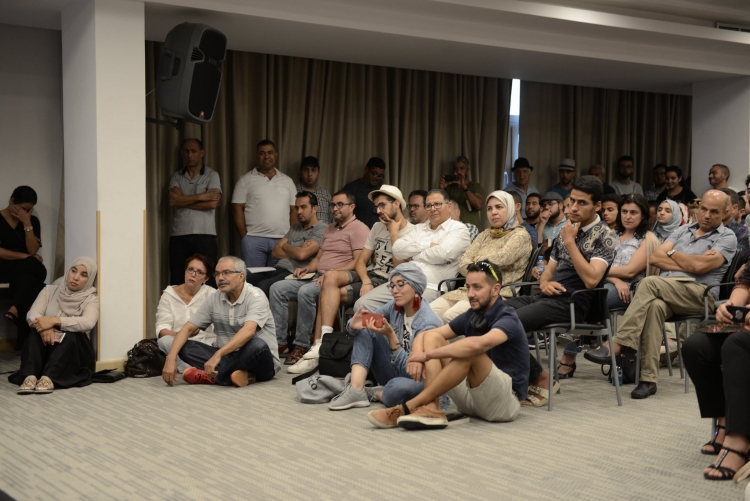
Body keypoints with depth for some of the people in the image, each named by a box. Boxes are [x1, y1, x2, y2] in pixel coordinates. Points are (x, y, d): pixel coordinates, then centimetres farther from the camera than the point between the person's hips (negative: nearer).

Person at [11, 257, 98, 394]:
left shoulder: (91, 299, -3)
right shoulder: (50, 291, 5)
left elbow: (88, 323, -24)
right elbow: (32, 315, -10)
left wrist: (54, 321, -35)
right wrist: (45, 327, -33)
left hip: (74, 353, -2)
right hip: (45, 350, 2)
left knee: (70, 334, -32)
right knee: (37, 329, -27)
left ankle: (48, 378, -49)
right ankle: (30, 376, -45)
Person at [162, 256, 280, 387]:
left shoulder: (255, 297, -15)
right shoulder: (214, 298, 3)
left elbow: (248, 331, -32)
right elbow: (188, 328, 1)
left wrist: (218, 355, -43)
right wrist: (171, 358, -15)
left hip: (260, 362, -6)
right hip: (228, 357, 6)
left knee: (257, 345, -38)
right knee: (185, 347, -13)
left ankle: (211, 376, -24)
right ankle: (242, 375, -26)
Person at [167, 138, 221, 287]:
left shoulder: (212, 175, 4)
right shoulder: (176, 177, 13)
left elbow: (212, 203, -10)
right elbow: (172, 201, -4)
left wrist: (182, 200, -3)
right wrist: (201, 196, -8)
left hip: (205, 236, -3)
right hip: (179, 237, 3)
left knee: (206, 282, -3)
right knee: (178, 283, 3)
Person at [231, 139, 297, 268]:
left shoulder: (287, 181, 14)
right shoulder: (246, 180, 4)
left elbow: (294, 210, 14)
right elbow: (237, 210, 1)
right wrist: (245, 237, -6)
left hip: (282, 240, 3)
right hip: (254, 239, -2)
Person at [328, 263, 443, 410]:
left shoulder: (428, 322, -22)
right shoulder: (394, 307, -5)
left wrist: (390, 336, -32)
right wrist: (353, 325, -23)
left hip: (417, 381, -6)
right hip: (394, 371, 6)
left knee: (399, 386, -40)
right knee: (365, 330, -8)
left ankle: (374, 394, -4)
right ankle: (356, 390, -20)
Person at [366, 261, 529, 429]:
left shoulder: (507, 319, -16)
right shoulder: (470, 316, 6)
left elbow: (479, 344, -39)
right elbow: (425, 335, 4)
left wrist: (428, 355, -33)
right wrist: (417, 355, -20)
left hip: (506, 401, -7)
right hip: (472, 400, 7)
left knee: (470, 352, -34)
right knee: (432, 337, -6)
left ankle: (408, 408, -28)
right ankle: (431, 409, -26)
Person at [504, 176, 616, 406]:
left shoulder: (604, 236, -4)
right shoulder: (566, 231, 19)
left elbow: (591, 279, -18)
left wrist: (570, 242, -12)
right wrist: (545, 283, 1)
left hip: (572, 302, -8)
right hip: (548, 298, 8)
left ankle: (540, 379, -8)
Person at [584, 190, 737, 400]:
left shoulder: (727, 238, 7)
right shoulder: (684, 230, 24)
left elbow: (699, 266, -9)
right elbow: (656, 257, 10)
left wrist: (672, 253, 7)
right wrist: (688, 264, -2)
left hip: (699, 294, -4)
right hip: (665, 292, 4)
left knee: (650, 283, -31)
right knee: (655, 305, -34)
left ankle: (617, 345, -32)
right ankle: (648, 379, -34)